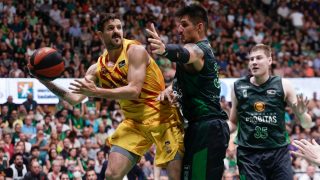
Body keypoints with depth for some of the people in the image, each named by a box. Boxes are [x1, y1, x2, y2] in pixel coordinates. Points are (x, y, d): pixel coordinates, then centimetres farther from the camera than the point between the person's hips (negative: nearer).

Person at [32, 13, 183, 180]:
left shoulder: (135, 50, -14)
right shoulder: (98, 68, 3)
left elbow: (134, 90, -23)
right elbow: (75, 98, 5)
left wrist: (96, 92, -28)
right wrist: (47, 82, -7)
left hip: (162, 117, -5)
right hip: (134, 122, 5)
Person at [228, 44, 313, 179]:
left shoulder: (283, 85, 1)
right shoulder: (238, 87, 5)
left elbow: (307, 124, 5)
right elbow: (233, 123, 17)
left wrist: (301, 114, -17)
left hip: (279, 153, -1)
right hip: (248, 154, 1)